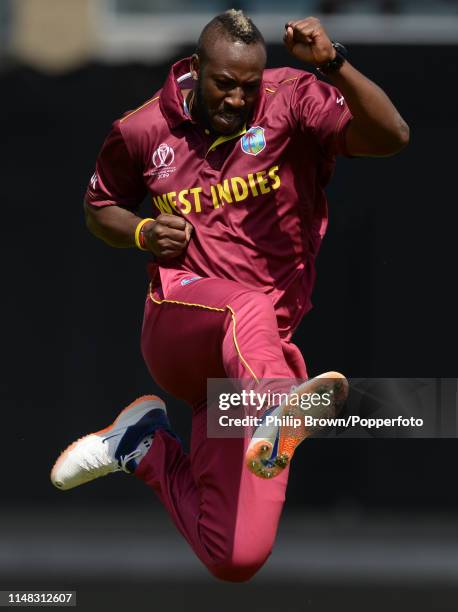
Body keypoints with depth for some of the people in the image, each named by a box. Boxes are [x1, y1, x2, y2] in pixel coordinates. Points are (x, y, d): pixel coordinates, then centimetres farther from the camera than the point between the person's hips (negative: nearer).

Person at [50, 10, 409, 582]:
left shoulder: (292, 101, -1)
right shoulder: (144, 131, 7)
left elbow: (390, 137, -16)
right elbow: (99, 208, 25)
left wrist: (334, 64, -30)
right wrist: (144, 234, 2)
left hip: (242, 362, 1)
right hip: (178, 316, -1)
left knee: (237, 558, -10)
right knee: (249, 308, -41)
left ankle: (146, 449, 14)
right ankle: (276, 415, -74)